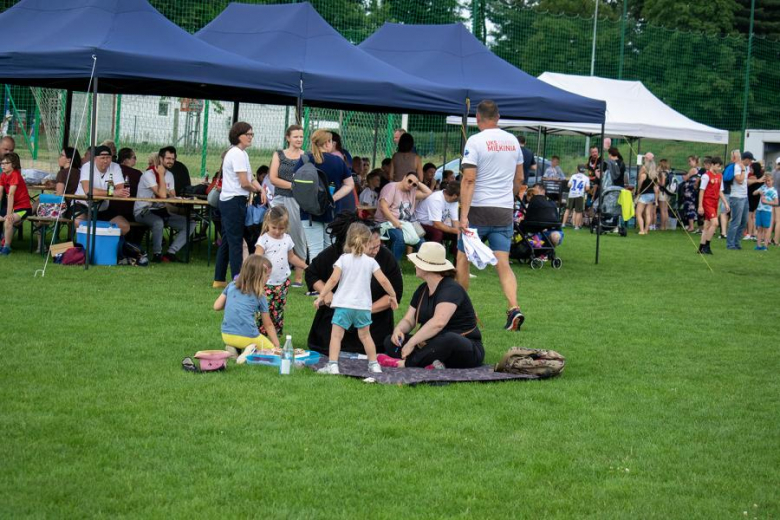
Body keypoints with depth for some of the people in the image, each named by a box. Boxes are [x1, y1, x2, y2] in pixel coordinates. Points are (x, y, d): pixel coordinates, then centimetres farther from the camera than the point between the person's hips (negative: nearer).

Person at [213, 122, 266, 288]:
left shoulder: (241, 153, 17)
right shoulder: (238, 154, -15)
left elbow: (250, 178, 14)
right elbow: (244, 183, -19)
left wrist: (261, 189, -3)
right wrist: (257, 190, -1)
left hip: (227, 201, 10)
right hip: (234, 201, -10)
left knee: (227, 241, 14)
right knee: (236, 243, -8)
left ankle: (219, 280, 19)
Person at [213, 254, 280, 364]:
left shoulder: (232, 286, 7)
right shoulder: (260, 296, 1)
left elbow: (217, 306, 7)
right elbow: (268, 325, 7)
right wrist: (277, 347, 15)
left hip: (227, 335, 4)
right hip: (248, 337, -4)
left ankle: (234, 349, 4)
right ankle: (253, 351, -14)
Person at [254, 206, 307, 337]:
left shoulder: (287, 239, 8)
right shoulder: (264, 240, -9)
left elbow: (291, 257, 21)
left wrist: (306, 267, 21)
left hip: (282, 282, 5)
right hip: (267, 282, -4)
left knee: (279, 311, 9)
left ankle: (277, 335, 17)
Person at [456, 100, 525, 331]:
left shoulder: (475, 141, -9)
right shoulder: (512, 141, 8)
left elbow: (469, 180, -16)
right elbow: (519, 178, 16)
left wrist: (464, 214, -18)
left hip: (479, 209, -4)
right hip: (505, 211, 4)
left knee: (463, 258, 12)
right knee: (503, 263, 1)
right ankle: (513, 308, -18)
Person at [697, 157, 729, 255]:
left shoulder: (720, 176, 13)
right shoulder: (706, 176, -9)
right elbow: (701, 191, -10)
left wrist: (725, 203, 10)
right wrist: (700, 206, -13)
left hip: (715, 203, 7)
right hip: (707, 202, -7)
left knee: (707, 226, 9)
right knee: (715, 223, -18)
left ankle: (701, 248, 13)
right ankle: (706, 245, -11)